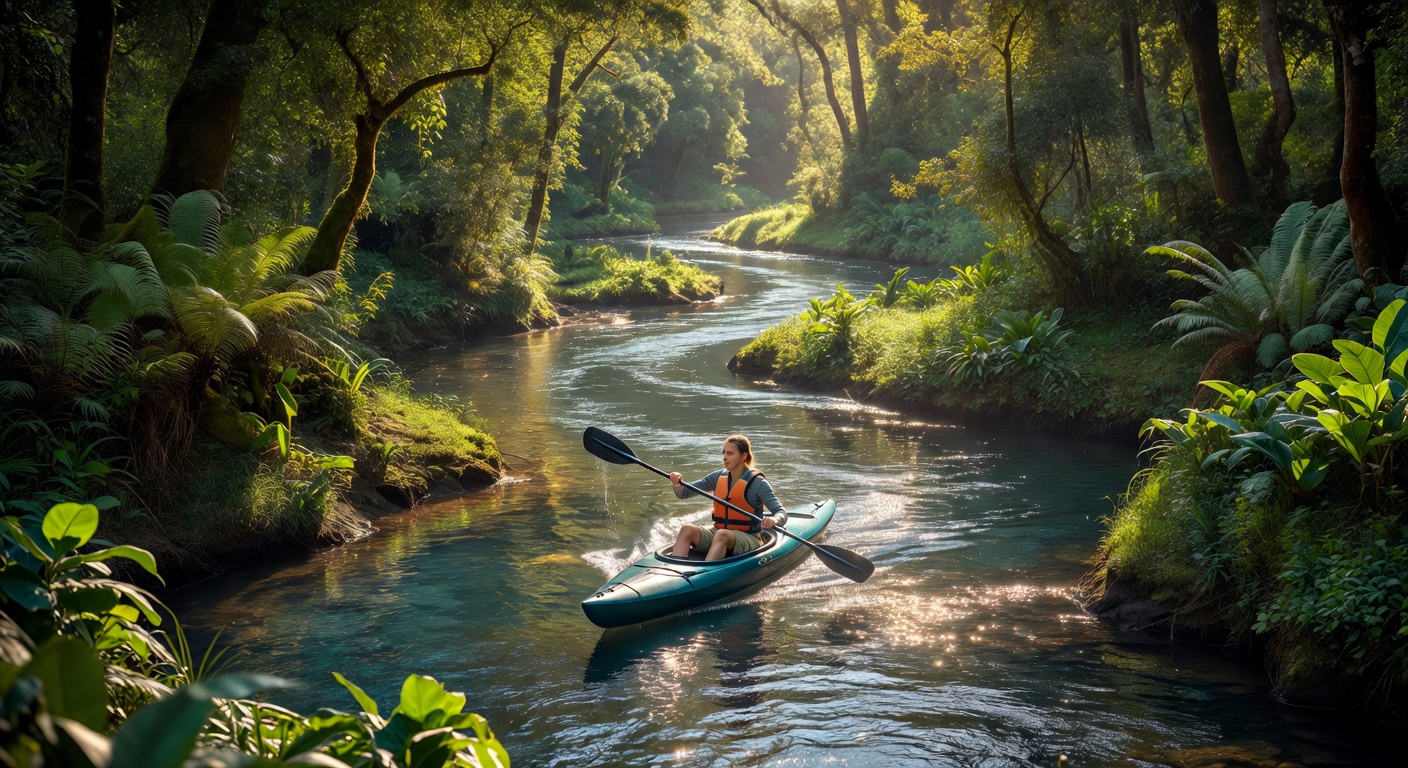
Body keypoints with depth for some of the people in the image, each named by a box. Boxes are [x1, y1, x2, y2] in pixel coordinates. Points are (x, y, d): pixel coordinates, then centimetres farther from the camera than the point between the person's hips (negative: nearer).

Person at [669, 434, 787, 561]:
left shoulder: (757, 482, -7)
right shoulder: (719, 477, 7)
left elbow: (782, 513, -13)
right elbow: (683, 493, 10)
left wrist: (773, 520, -38)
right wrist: (678, 484, -14)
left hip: (747, 539, -5)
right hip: (718, 531, 5)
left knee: (722, 535, -37)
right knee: (687, 530, -24)